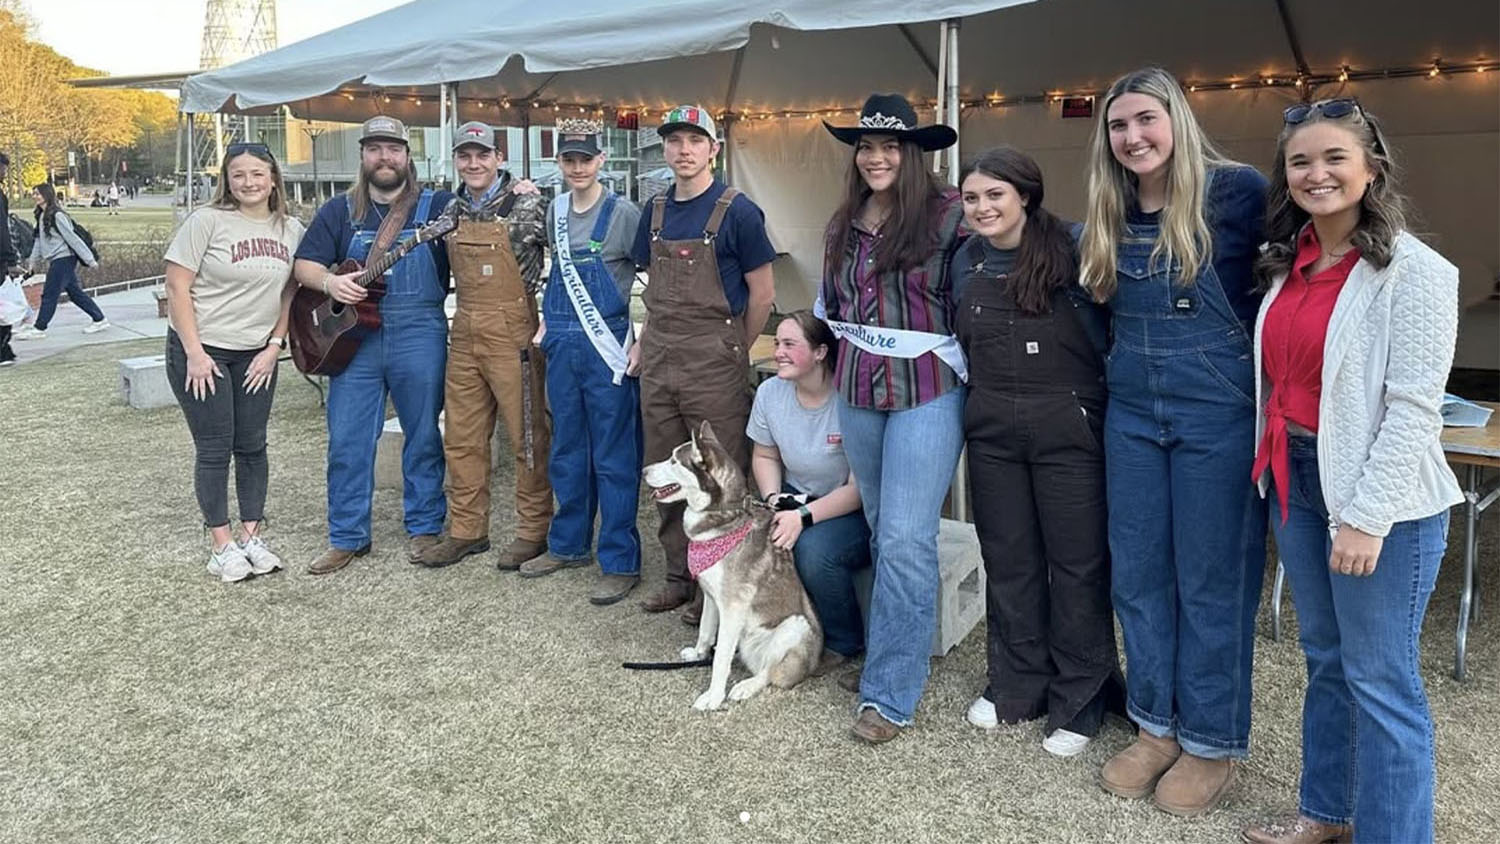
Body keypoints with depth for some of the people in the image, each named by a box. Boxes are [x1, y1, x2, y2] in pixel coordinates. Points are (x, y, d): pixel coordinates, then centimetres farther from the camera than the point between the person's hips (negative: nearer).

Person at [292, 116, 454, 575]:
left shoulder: (436, 206, 4)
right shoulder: (339, 211, 11)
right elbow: (304, 264, 9)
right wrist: (329, 282, -12)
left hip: (418, 335, -2)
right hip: (352, 334, 3)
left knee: (423, 436, 7)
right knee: (346, 441, 4)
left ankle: (424, 527, 21)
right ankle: (348, 537, 16)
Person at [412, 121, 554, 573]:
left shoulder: (527, 203, -6)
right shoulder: (452, 210, 12)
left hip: (513, 332, -6)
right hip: (464, 334, 6)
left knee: (528, 435, 1)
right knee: (461, 437, 10)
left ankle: (534, 531, 14)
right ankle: (467, 530, 22)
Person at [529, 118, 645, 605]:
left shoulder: (623, 214, -7)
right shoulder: (555, 212, 10)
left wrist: (638, 341, -12)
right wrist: (548, 322, 13)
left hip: (608, 345, -6)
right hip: (563, 345, 6)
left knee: (614, 457, -2)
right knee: (566, 451, 15)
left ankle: (620, 563, 5)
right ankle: (568, 544, 30)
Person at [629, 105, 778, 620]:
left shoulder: (737, 212, -7)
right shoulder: (656, 211, 11)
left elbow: (763, 295, -5)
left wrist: (732, 355, -1)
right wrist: (645, 342, 9)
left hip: (714, 364, -6)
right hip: (658, 364, 6)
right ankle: (679, 575, 25)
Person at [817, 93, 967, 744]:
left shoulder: (949, 214, -7)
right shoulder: (843, 225, 11)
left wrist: (970, 368, -7)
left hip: (927, 391, -6)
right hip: (857, 391, 6)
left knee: (905, 539, -9)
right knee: (883, 531, 13)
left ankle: (889, 694, 0)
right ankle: (898, 656, 28)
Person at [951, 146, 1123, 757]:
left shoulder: (1071, 249, -8)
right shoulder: (965, 262, 8)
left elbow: (1107, 333, -6)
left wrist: (1106, 402, -10)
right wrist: (986, 394, 11)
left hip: (1068, 426, -5)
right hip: (993, 431, 5)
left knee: (1077, 562, 4)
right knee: (1007, 559, 13)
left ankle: (1079, 702, 19)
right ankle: (1016, 686, 29)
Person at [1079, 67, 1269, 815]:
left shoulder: (1237, 191, -9)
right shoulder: (1110, 215, 8)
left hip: (1218, 413, -6)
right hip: (1132, 413, 6)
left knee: (1213, 579, 5)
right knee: (1137, 572, 11)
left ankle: (1212, 742, 22)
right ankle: (1156, 723, 29)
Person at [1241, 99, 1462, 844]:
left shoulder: (1412, 272, -12)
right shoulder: (1288, 263, 8)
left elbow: (1413, 408, -17)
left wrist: (1367, 516, -20)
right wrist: (1273, 464, 6)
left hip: (1380, 494, -7)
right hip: (1296, 479, 7)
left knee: (1380, 678, 2)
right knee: (1325, 657, 19)